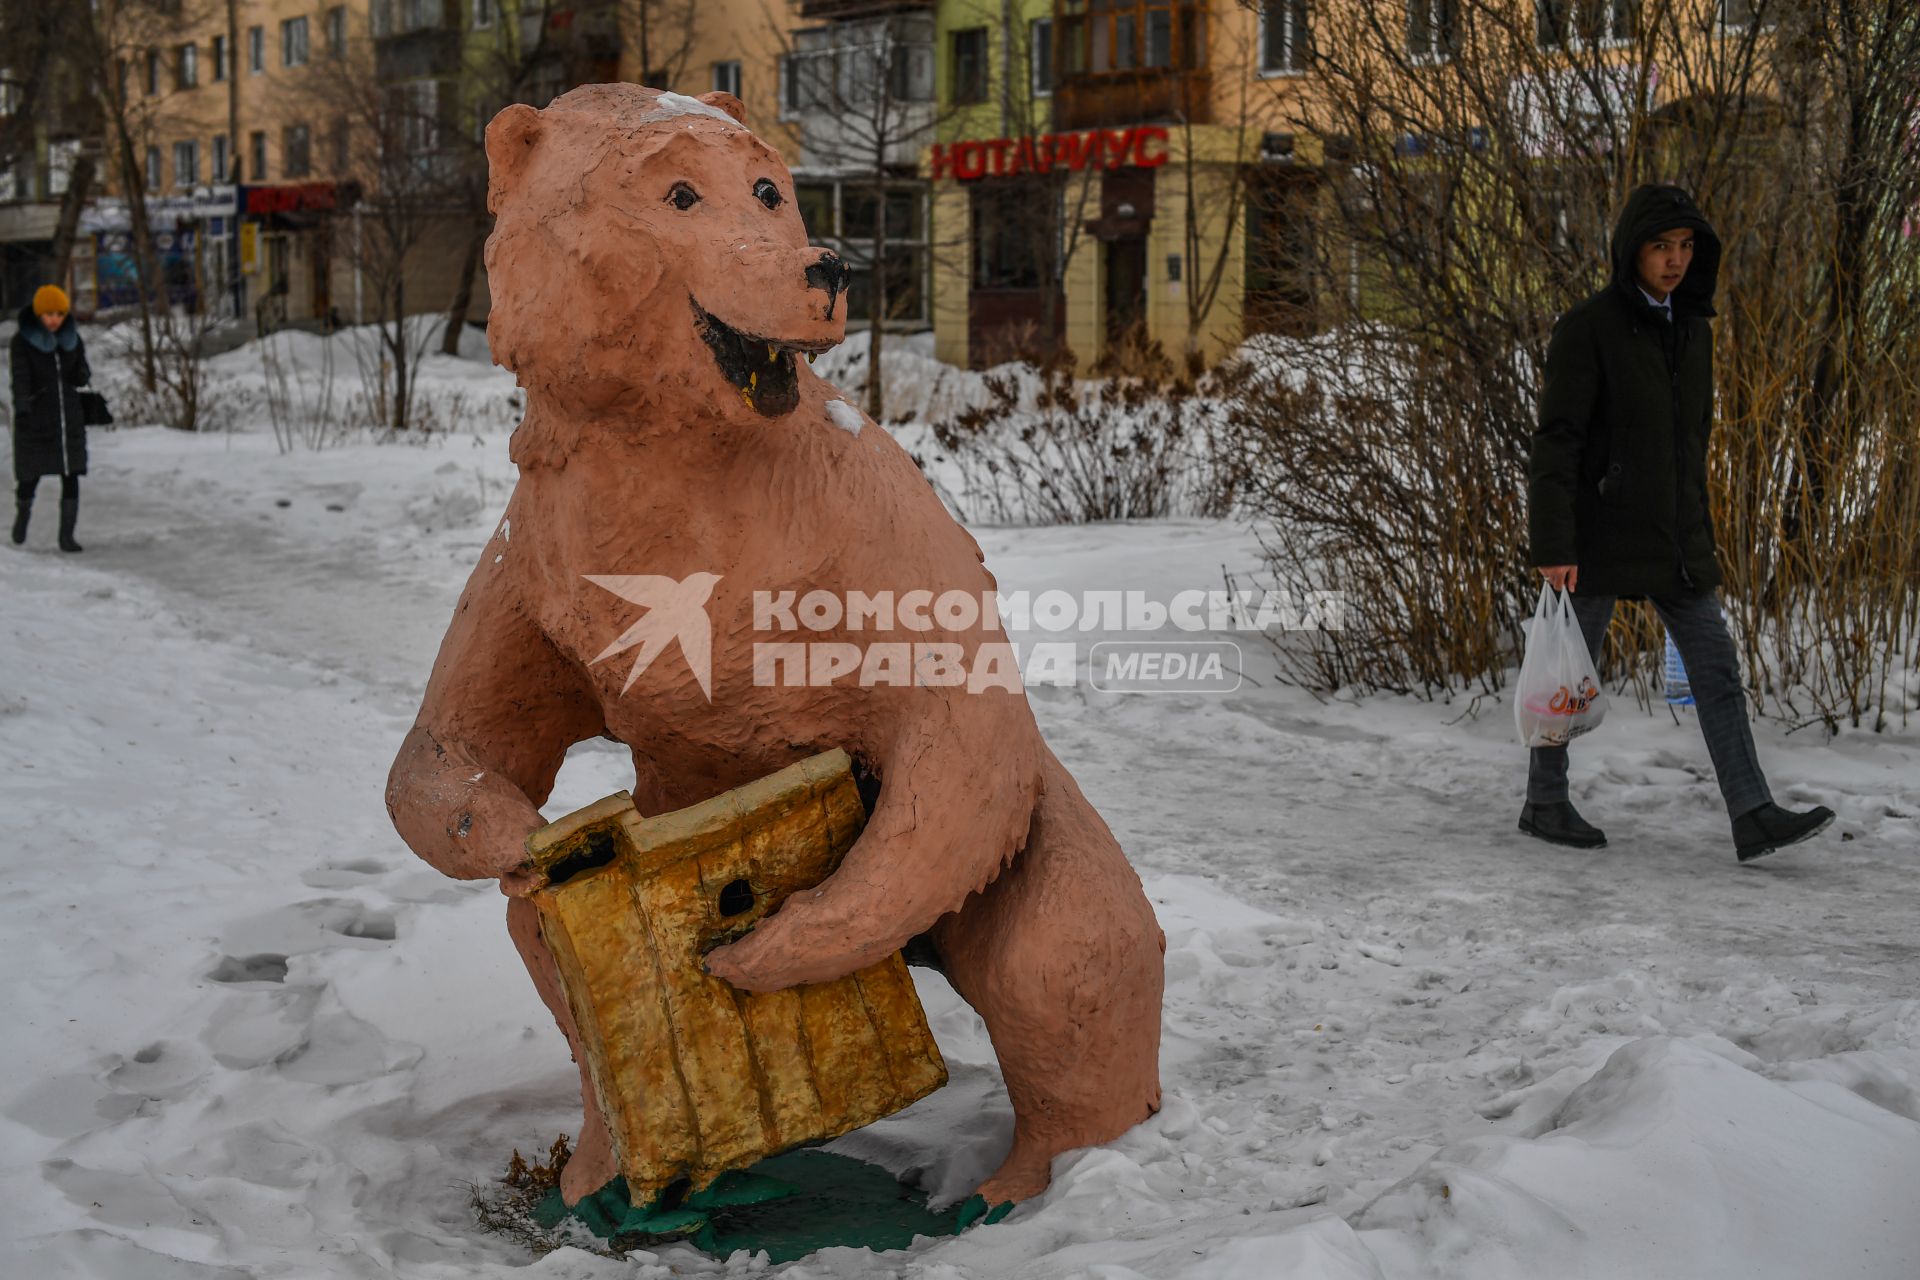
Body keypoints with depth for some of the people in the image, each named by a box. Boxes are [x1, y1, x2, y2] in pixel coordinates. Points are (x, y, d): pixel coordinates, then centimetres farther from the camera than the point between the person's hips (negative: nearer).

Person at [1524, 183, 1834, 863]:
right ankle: (1545, 803, 22)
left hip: (1674, 536, 6)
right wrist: (1553, 546, -21)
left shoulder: (1693, 329, 10)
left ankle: (1754, 819, -2)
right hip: (1599, 533, -6)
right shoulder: (1586, 328, -12)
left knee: (1716, 666, -1)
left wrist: (1696, 523, 20)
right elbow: (1556, 440, -16)